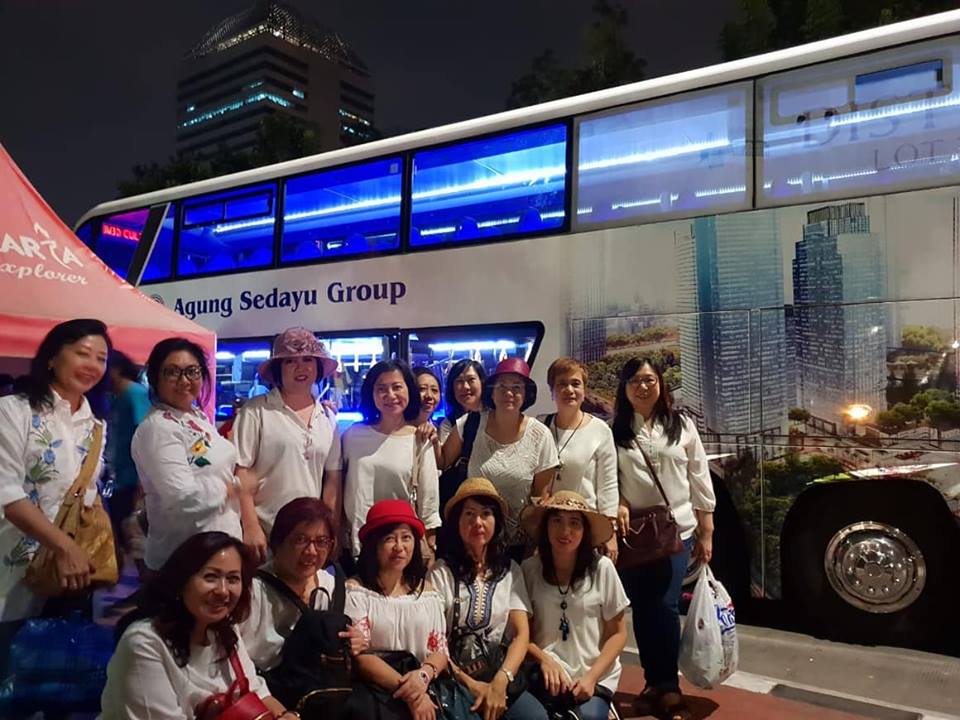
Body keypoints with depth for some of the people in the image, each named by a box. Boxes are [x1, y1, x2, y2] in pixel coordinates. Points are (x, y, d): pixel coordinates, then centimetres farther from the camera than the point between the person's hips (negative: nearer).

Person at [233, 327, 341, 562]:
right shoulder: (256, 411, -6)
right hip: (265, 533, -4)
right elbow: (241, 473, -8)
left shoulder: (328, 417, 8)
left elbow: (332, 478, 9)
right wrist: (250, 528, -12)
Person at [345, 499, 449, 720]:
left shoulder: (426, 590, 11)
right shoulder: (355, 591, -3)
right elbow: (359, 656, -10)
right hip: (375, 690, -3)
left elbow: (440, 650, 7)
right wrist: (407, 690, -18)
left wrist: (423, 674, -14)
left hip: (425, 687, 4)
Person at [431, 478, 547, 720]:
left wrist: (500, 681, -15)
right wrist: (471, 685, -13)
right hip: (455, 681, -2)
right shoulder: (441, 572, -2)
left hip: (502, 677, 3)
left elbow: (522, 633, 1)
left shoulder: (510, 570, 9)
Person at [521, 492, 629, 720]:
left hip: (596, 677, 0)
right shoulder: (529, 569, -3)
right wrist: (544, 659, -14)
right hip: (548, 675, 1)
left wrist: (592, 676, -9)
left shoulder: (602, 568, -8)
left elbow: (618, 633, 1)